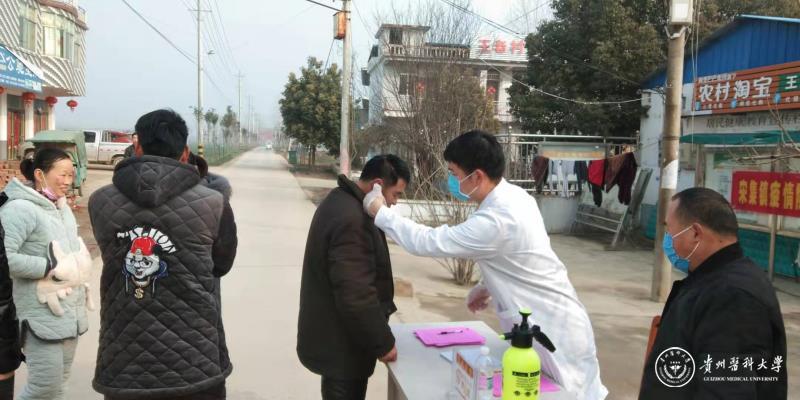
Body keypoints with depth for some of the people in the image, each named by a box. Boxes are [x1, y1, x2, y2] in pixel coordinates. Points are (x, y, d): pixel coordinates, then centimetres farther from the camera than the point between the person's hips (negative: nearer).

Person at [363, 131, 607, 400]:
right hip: (542, 320, 9)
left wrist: (380, 212, -14)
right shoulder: (515, 196, -1)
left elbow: (427, 242, -25)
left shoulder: (497, 220, -30)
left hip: (552, 330, -9)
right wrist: (489, 286, 11)